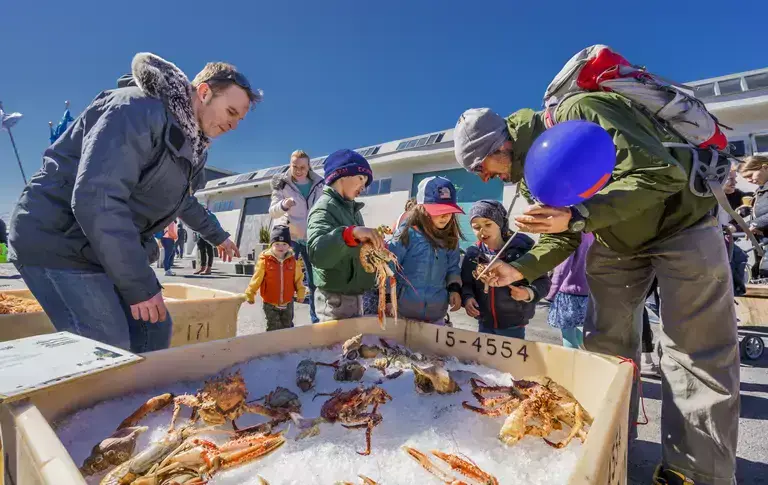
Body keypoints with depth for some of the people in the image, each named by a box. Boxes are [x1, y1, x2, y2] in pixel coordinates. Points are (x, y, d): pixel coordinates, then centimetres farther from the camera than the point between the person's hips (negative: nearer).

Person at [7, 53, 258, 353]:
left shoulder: (188, 142, 9)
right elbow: (96, 199, -31)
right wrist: (140, 285, -28)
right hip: (58, 241, -9)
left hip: (112, 247, 9)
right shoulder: (140, 110, -21)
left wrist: (218, 235, 39)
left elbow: (182, 200, 27)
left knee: (154, 330, 10)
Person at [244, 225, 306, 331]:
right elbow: (257, 278, -6)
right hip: (270, 304, -2)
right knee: (273, 329, 6)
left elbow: (298, 278, 3)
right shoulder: (265, 260, -12)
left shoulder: (293, 260, -4)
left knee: (287, 328, 19)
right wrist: (250, 293, -3)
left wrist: (300, 292, -3)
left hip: (288, 303, 3)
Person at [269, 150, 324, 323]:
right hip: (288, 237, -2)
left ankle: (317, 319, 19)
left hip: (311, 238, 2)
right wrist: (283, 205, -34)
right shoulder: (281, 183, -4)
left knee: (315, 281, 7)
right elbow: (272, 211, -12)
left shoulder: (318, 184, 2)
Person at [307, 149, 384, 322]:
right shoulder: (324, 208, -16)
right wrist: (351, 232, -47)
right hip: (336, 299, -9)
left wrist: (374, 239, -2)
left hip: (353, 296, 9)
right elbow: (317, 252, -34)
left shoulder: (351, 208, 13)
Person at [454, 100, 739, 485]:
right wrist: (519, 270, -16)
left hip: (679, 221, -6)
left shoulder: (578, 114, -31)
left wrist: (577, 217, -45)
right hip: (616, 240, 7)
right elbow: (564, 236, -1)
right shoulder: (530, 174, -7)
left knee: (695, 350, -5)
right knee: (603, 341, 5)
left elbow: (662, 175, -34)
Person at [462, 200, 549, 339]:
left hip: (514, 325, -3)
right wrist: (467, 297, -14)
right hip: (485, 324, 4)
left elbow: (543, 281, -7)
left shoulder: (522, 248, -14)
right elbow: (466, 284, 5)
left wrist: (529, 293, -25)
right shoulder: (472, 254, -4)